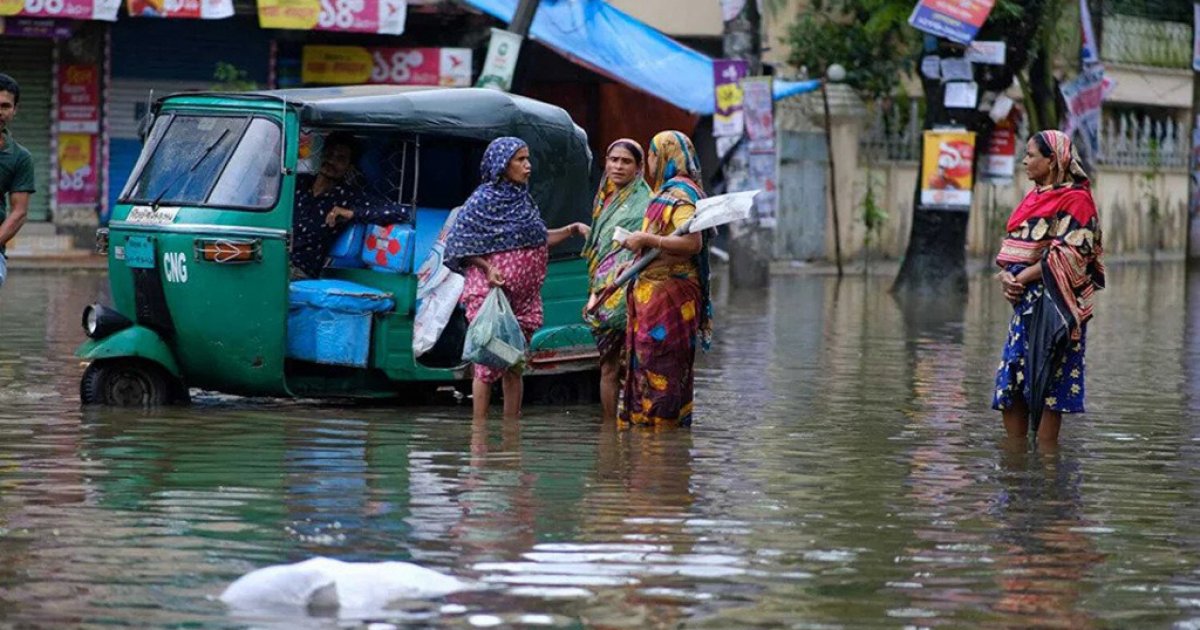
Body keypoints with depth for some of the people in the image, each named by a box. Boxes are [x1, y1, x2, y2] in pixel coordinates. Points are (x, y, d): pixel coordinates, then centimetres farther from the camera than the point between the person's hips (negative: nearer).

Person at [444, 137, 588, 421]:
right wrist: (487, 268, -20)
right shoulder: (482, 201, -9)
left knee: (514, 365, 9)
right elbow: (459, 245, -9)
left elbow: (539, 239, 21)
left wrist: (572, 229, 10)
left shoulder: (524, 200, 12)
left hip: (522, 297, 7)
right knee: (488, 362, -6)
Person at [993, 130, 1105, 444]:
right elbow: (1014, 249, 17)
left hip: (1054, 302, -9)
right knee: (1010, 383, 6)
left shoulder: (1075, 199, -9)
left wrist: (1026, 276, -15)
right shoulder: (1035, 197, 17)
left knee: (1047, 382, -6)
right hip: (1025, 302, 9)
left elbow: (1071, 255, -17)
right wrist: (1006, 276, -3)